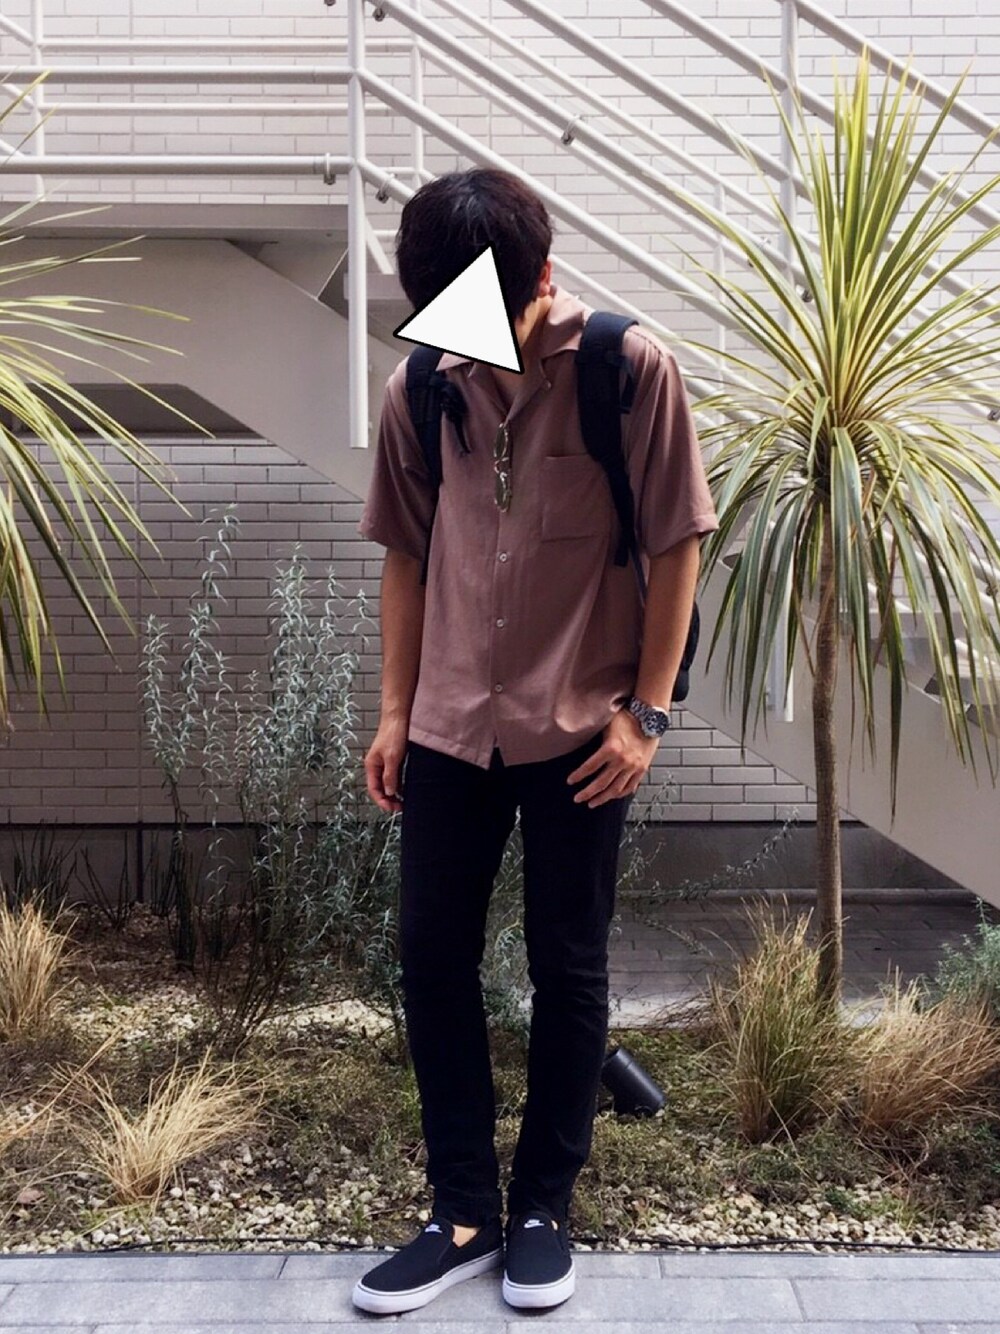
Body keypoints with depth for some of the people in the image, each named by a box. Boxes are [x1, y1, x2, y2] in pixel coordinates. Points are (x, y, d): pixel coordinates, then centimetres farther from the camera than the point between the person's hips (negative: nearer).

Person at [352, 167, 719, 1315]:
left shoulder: (631, 368, -9)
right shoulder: (416, 388, 1)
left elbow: (674, 546, -6)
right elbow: (407, 555, 9)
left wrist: (646, 710, -8)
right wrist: (394, 710, 7)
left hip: (581, 730, -3)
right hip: (450, 727, 4)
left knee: (568, 970, 7)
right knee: (431, 960, 6)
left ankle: (543, 1208, 25)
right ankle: (464, 1212, 22)